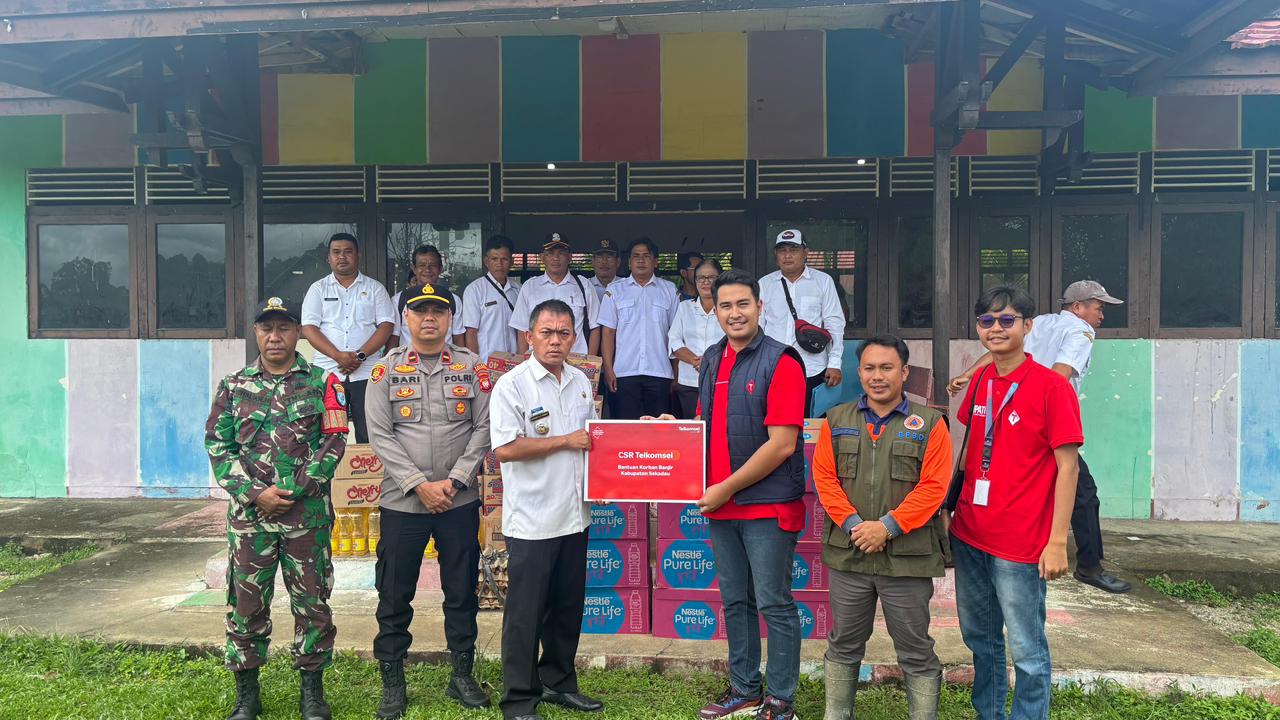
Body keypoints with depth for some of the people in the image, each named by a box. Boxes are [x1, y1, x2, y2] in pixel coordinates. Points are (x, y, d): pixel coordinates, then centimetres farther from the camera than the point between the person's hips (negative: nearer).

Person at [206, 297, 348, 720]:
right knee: (246, 602, 8)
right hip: (249, 513, 2)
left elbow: (333, 442, -4)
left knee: (311, 602, 5)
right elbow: (218, 446, 3)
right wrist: (255, 493, -9)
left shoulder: (321, 382, 3)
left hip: (308, 513, -1)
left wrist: (293, 490, -12)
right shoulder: (233, 386, 9)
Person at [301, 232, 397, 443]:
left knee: (369, 435, -4)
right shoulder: (318, 289, 12)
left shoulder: (374, 288, 11)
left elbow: (386, 325, 2)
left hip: (366, 372, -1)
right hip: (327, 371, 1)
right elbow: (308, 328, 2)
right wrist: (339, 356, -12)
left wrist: (360, 355, -12)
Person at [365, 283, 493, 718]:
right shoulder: (386, 370, 1)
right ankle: (392, 683, 22)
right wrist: (419, 485, -13)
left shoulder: (472, 367, 3)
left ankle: (463, 676, 25)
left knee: (462, 591, 10)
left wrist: (453, 482, -10)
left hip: (460, 502, 1)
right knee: (395, 595, 7)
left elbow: (483, 429, -1)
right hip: (402, 502, 0)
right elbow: (380, 435, -4)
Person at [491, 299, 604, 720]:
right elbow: (504, 449, -20)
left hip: (575, 515, 7)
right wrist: (565, 441, -15)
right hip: (532, 521, -6)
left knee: (568, 606, 16)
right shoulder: (512, 385, -11)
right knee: (526, 612, 3)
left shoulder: (581, 382, 10)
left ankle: (558, 683, 32)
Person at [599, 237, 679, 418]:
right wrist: (608, 369, -3)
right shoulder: (615, 290, 9)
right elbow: (608, 332, 5)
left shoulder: (669, 290, 10)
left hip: (659, 372, 1)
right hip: (624, 372, 0)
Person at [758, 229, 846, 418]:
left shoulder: (823, 281, 7)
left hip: (812, 371, -1)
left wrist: (834, 363, -3)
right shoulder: (764, 284, 11)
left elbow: (835, 324, 5)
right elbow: (757, 326, 11)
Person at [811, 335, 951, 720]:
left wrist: (888, 527, -16)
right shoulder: (836, 420, 7)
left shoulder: (929, 423, -2)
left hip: (907, 556, -2)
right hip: (847, 554, 3)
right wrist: (852, 524, -11)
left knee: (916, 651, 9)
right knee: (843, 645, 16)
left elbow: (933, 486, -9)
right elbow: (824, 477, 1)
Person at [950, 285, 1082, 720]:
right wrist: (953, 512, 14)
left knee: (1027, 650, 6)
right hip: (969, 536, 7)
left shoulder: (1051, 386, -12)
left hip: (1020, 545, -7)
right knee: (980, 639, 21)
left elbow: (1067, 466, -12)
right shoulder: (980, 382, 7)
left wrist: (1057, 542, -14)